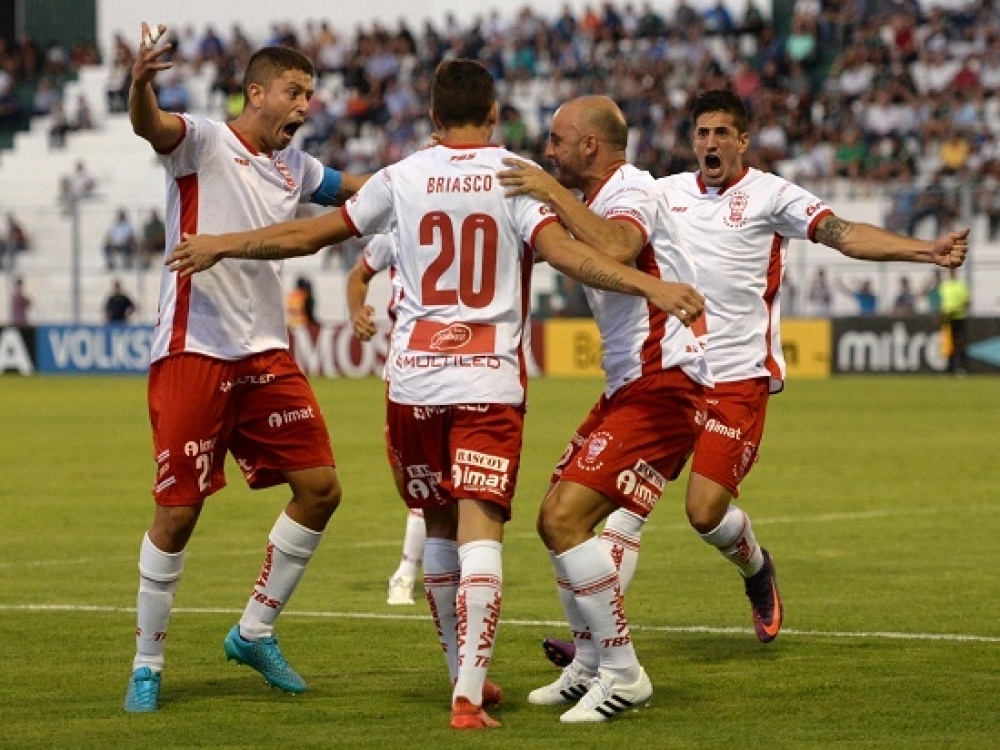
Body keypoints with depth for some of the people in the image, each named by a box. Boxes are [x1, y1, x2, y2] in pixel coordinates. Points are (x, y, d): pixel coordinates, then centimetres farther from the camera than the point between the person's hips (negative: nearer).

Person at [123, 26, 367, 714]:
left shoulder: (293, 167, 14)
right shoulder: (204, 143, -8)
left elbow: (359, 191, 34)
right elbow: (151, 127, -31)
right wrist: (140, 84, -51)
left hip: (267, 354, 7)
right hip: (195, 353, -7)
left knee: (320, 488, 2)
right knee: (179, 512, -5)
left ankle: (255, 632, 19)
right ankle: (147, 664, 9)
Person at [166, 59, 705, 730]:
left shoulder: (403, 179, 5)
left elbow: (307, 235, 11)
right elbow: (563, 251, -17)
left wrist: (220, 246, 25)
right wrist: (649, 285, -21)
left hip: (415, 378, 3)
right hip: (489, 379, -3)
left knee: (439, 527, 19)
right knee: (480, 533, -9)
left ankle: (464, 674, 31)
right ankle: (468, 696, -21)